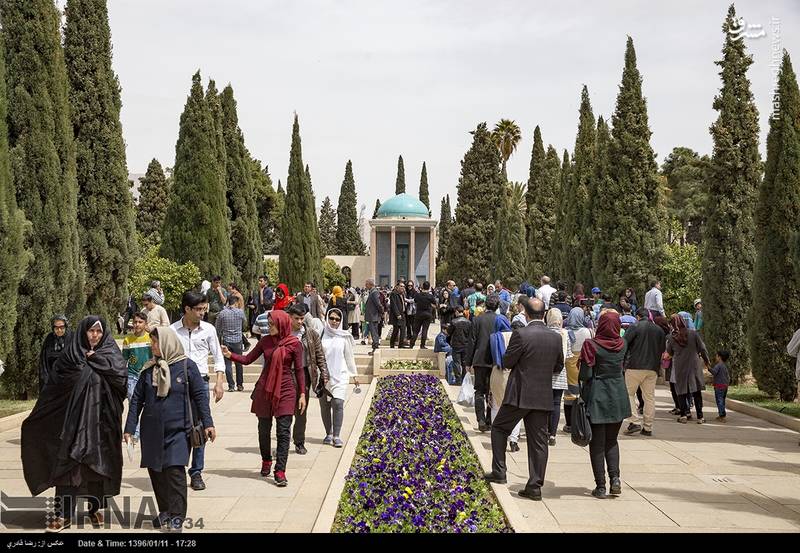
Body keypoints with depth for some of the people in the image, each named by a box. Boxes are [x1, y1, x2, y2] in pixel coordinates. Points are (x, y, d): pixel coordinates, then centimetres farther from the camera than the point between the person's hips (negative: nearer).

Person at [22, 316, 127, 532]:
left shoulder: (110, 353, 6)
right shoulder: (71, 355, 5)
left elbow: (120, 372, -13)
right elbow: (55, 384, -3)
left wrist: (94, 359, -8)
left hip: (100, 421, 1)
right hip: (74, 418, 0)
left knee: (98, 463, 6)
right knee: (68, 462, -3)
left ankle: (96, 508, 19)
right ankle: (65, 513, 0)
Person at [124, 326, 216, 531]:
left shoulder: (186, 366, -5)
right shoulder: (149, 369, 7)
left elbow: (200, 396, -3)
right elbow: (137, 399, 8)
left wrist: (207, 423, -8)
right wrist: (130, 428, 4)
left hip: (177, 430, -4)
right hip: (152, 430, 5)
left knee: (175, 470, -12)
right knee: (155, 471, 7)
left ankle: (177, 516, -5)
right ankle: (165, 511, 20)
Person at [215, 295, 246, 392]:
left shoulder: (221, 314, -4)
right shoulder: (240, 312, -4)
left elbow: (217, 329, 4)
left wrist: (218, 340, 16)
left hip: (226, 341, 0)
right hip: (238, 341, 0)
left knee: (228, 364, 3)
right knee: (239, 363, 11)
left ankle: (231, 386, 0)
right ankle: (240, 385, 15)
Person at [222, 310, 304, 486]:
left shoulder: (295, 344, -6)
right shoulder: (265, 341, 3)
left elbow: (299, 370, -1)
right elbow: (248, 359, 7)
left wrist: (302, 394, -2)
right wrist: (230, 355, -8)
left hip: (285, 391, -3)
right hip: (264, 390, 3)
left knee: (283, 431, -6)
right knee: (264, 428, 12)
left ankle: (280, 471, -4)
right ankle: (266, 461, 34)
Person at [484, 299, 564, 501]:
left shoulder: (520, 335, -15)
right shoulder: (555, 338, 1)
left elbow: (507, 362, -8)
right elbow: (558, 367, 11)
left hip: (519, 395, -4)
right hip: (543, 397, 4)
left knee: (499, 428, 16)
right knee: (538, 441, 8)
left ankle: (499, 472, 14)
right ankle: (535, 486, 9)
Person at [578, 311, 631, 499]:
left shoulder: (591, 345, -13)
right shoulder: (622, 345, 0)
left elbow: (585, 375, -13)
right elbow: (622, 367, 10)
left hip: (597, 398, -4)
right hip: (618, 397, 4)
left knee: (597, 443, 5)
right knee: (612, 440, 18)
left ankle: (601, 486, 5)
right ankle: (614, 477, 2)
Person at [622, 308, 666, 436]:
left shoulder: (635, 327, -5)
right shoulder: (659, 330, 10)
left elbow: (623, 343, -11)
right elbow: (663, 349, 14)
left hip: (635, 366, -4)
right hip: (653, 368, 5)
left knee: (629, 393, 6)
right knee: (650, 397, 8)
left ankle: (635, 421, -6)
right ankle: (648, 427, 9)